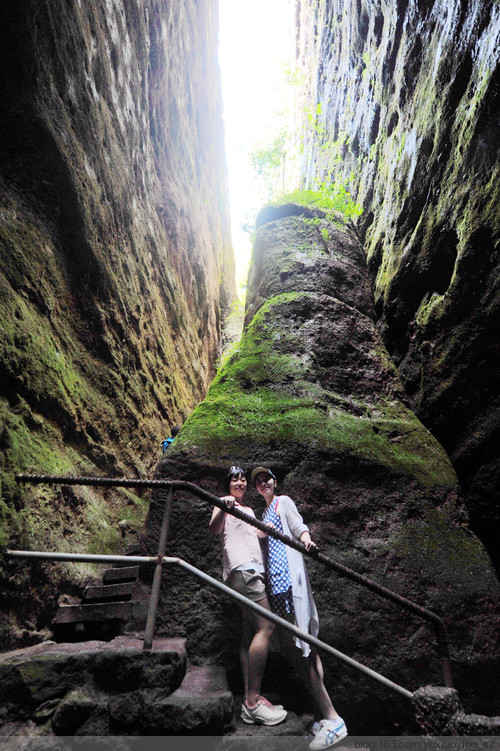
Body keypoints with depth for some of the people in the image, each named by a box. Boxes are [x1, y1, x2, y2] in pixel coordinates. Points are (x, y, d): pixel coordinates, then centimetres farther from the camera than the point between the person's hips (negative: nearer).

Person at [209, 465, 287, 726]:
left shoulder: (248, 510, 27)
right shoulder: (225, 503, 3)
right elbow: (214, 529, -13)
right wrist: (223, 509, -34)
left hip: (252, 570, 9)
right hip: (241, 567, -9)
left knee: (250, 632, 5)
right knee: (266, 626, -16)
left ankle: (250, 700, 8)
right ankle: (253, 701, -13)